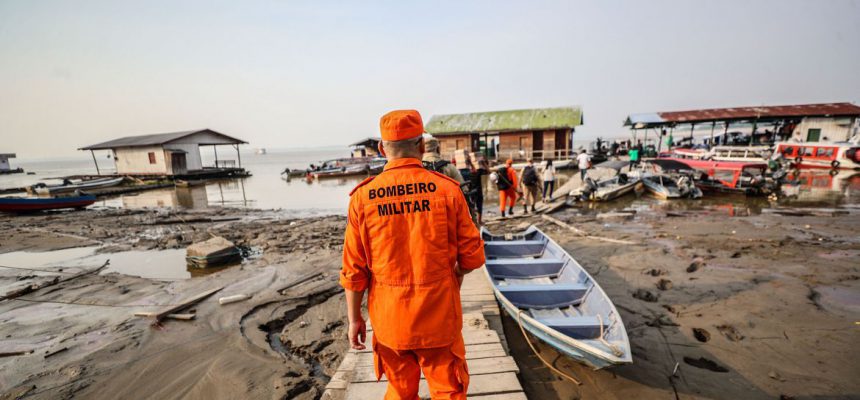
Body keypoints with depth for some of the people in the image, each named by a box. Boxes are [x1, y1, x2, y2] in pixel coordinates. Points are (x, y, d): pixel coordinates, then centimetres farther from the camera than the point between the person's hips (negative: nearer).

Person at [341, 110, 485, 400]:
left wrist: (354, 318, 7)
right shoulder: (447, 189, -12)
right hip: (439, 317, -1)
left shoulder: (362, 197, -9)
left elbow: (354, 269, -5)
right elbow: (471, 255, -5)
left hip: (389, 320, 2)